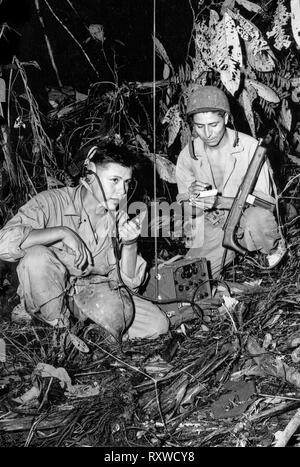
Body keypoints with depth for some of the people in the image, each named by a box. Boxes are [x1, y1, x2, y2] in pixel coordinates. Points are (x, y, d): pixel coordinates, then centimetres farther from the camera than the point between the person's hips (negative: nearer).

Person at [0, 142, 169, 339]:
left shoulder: (119, 219, -1)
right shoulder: (52, 202, -17)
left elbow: (127, 282, -4)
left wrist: (130, 244, -21)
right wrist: (63, 232, -31)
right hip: (47, 299, -3)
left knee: (158, 323, -13)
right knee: (37, 256, -35)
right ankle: (61, 329, -13)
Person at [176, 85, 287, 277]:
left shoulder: (249, 146, -14)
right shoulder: (187, 155, -4)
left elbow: (263, 199, -16)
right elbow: (187, 209, 2)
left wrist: (219, 201, -32)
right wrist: (192, 196, -24)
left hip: (246, 223, -3)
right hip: (213, 231, 3)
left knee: (258, 218, -38)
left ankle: (275, 246, -2)